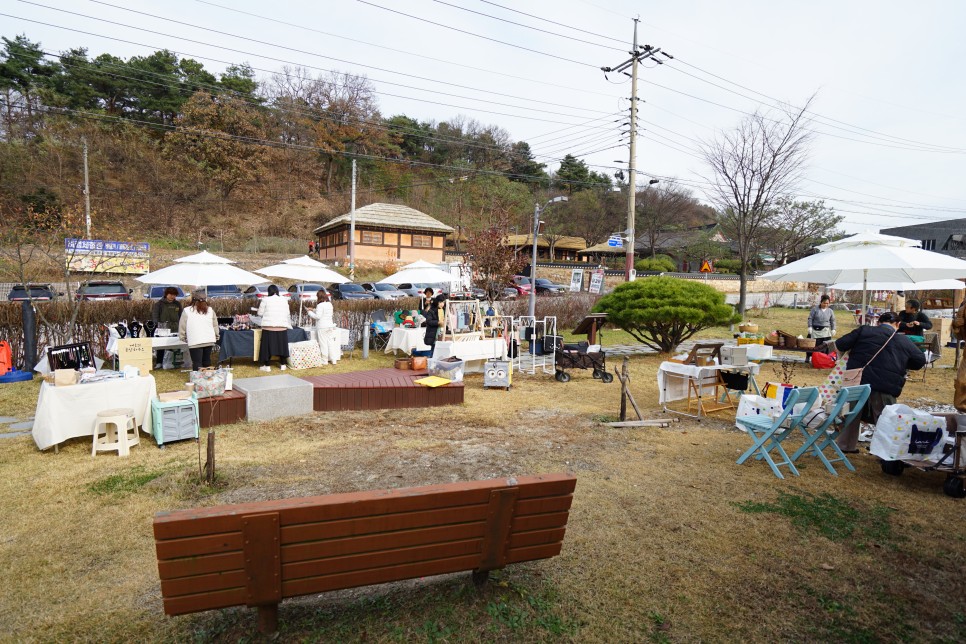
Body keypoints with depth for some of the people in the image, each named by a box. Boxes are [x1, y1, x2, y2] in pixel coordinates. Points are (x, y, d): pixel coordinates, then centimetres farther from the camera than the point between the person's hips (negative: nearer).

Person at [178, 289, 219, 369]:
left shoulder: (187, 310, -6)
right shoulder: (210, 310, 5)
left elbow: (182, 327, 0)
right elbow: (215, 325, 10)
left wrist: (183, 337, 15)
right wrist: (216, 336, 22)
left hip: (195, 342, -4)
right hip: (209, 340, 4)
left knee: (197, 364, -2)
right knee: (207, 361, 16)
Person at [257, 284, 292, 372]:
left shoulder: (265, 300, -3)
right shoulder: (284, 300, 6)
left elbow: (260, 313, 1)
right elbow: (288, 314, 11)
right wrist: (289, 325, 25)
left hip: (269, 327, -2)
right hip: (282, 327, 3)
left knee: (268, 345, 6)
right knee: (282, 345, 12)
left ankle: (266, 366, 11)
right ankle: (283, 365, 18)